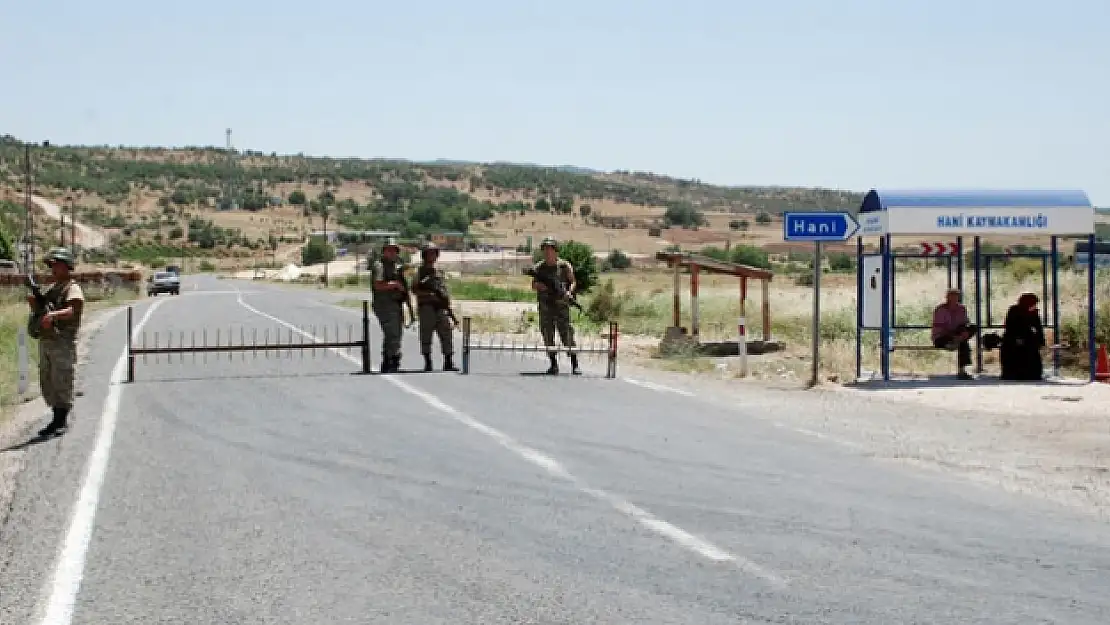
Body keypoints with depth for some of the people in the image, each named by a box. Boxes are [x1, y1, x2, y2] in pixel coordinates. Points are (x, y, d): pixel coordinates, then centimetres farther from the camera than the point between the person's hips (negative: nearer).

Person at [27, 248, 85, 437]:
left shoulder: (73, 288, -6)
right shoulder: (52, 288, 20)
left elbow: (74, 310, -24)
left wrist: (54, 315, -41)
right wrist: (34, 303, -1)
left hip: (63, 342, -9)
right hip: (46, 341, 9)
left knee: (61, 381, -7)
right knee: (47, 383, 11)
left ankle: (61, 422, -2)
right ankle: (58, 419, 19)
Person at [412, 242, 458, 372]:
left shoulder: (440, 271, 19)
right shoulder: (420, 270, 4)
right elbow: (414, 290, -3)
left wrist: (448, 305, 10)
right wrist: (428, 294, -16)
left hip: (441, 308, 4)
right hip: (426, 307, -4)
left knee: (446, 334, -3)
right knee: (426, 335, -3)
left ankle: (448, 363, -2)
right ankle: (428, 363, 2)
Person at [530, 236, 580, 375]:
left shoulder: (565, 265, 2)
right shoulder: (539, 267, 8)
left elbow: (573, 282, 8)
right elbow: (533, 286, 15)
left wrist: (569, 292, -12)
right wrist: (539, 285, -8)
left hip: (561, 303, -3)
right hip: (545, 305, 3)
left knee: (567, 333, -9)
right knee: (548, 335, 3)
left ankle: (575, 365, -7)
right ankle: (553, 365, 10)